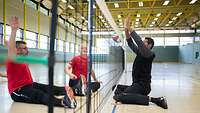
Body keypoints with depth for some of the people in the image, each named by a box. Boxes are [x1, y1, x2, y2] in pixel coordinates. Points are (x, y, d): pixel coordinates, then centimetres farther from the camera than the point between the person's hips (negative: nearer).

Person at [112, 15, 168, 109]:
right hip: (137, 84, 9)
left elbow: (139, 43, -27)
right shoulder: (140, 52, 13)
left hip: (142, 85, -9)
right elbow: (131, 44, 11)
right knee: (116, 88, 14)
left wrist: (130, 29, -25)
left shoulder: (149, 54, -12)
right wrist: (126, 30, -2)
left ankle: (149, 99, -18)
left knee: (118, 97, -25)